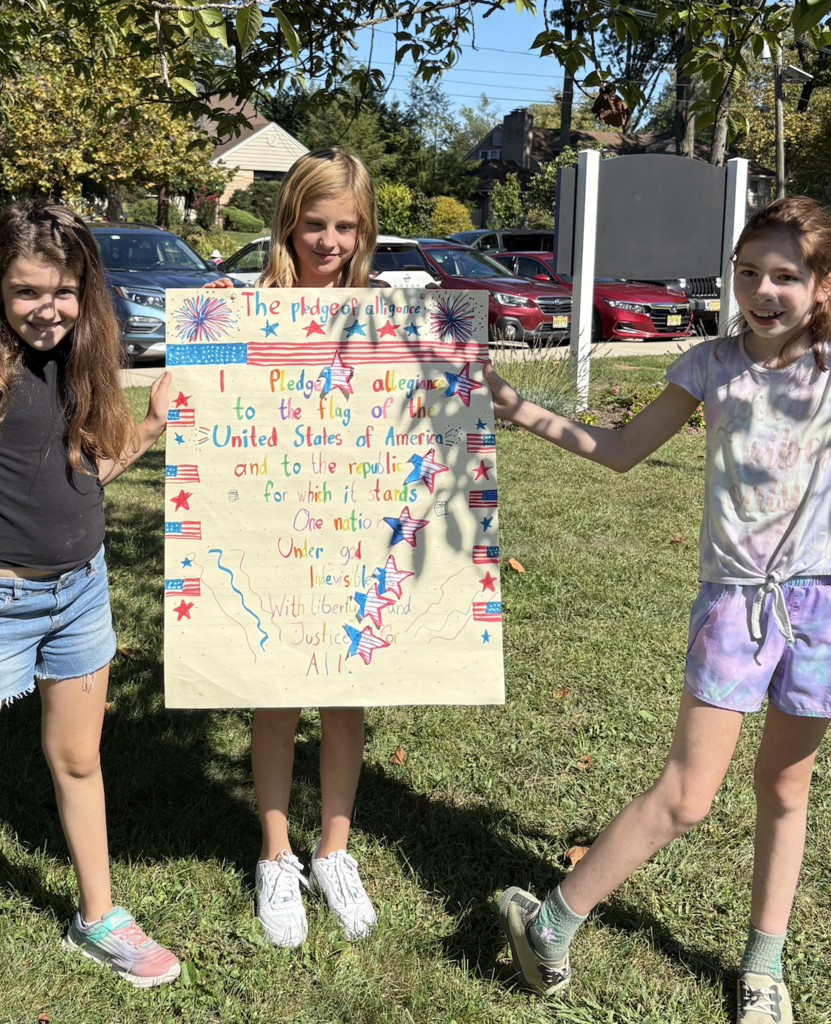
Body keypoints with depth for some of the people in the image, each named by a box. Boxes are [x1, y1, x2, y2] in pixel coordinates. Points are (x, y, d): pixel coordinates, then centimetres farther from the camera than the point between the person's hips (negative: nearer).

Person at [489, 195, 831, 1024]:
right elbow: (623, 449, 6)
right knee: (686, 795, -1)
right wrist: (530, 415, -4)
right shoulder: (712, 364, -1)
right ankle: (552, 921, 15)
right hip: (733, 598, -1)